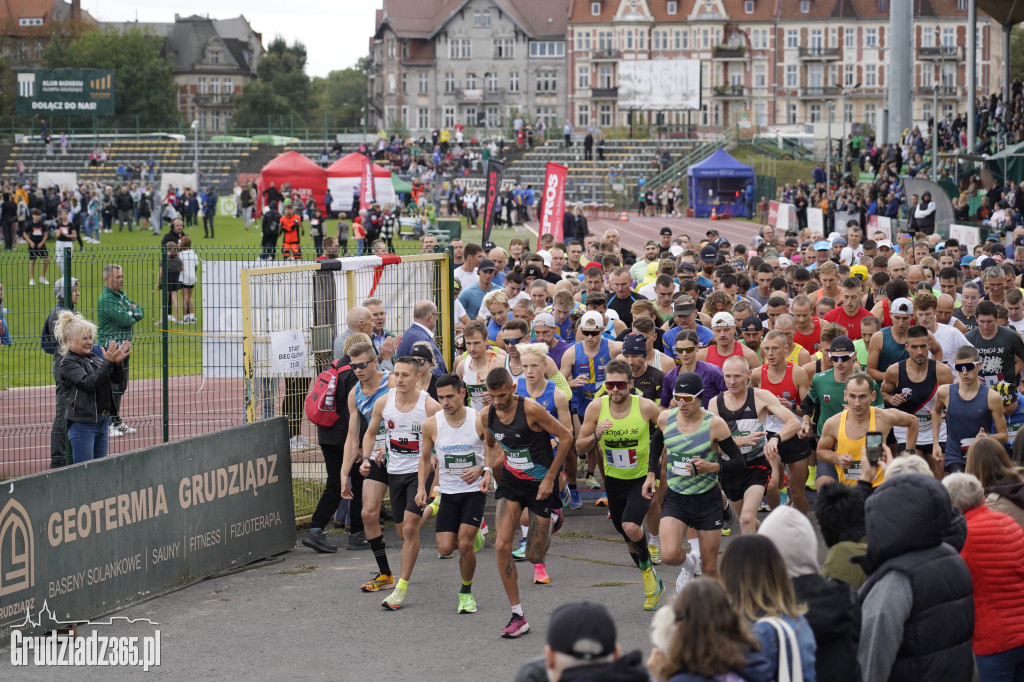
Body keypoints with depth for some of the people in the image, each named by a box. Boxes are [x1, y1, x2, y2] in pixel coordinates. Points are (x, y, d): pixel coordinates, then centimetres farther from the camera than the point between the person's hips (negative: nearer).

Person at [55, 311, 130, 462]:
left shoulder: (93, 357, 11)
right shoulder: (68, 362, -9)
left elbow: (117, 379, 10)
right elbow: (88, 384, -22)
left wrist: (117, 363, -10)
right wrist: (107, 362, -25)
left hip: (102, 421, 7)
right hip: (82, 424, -7)